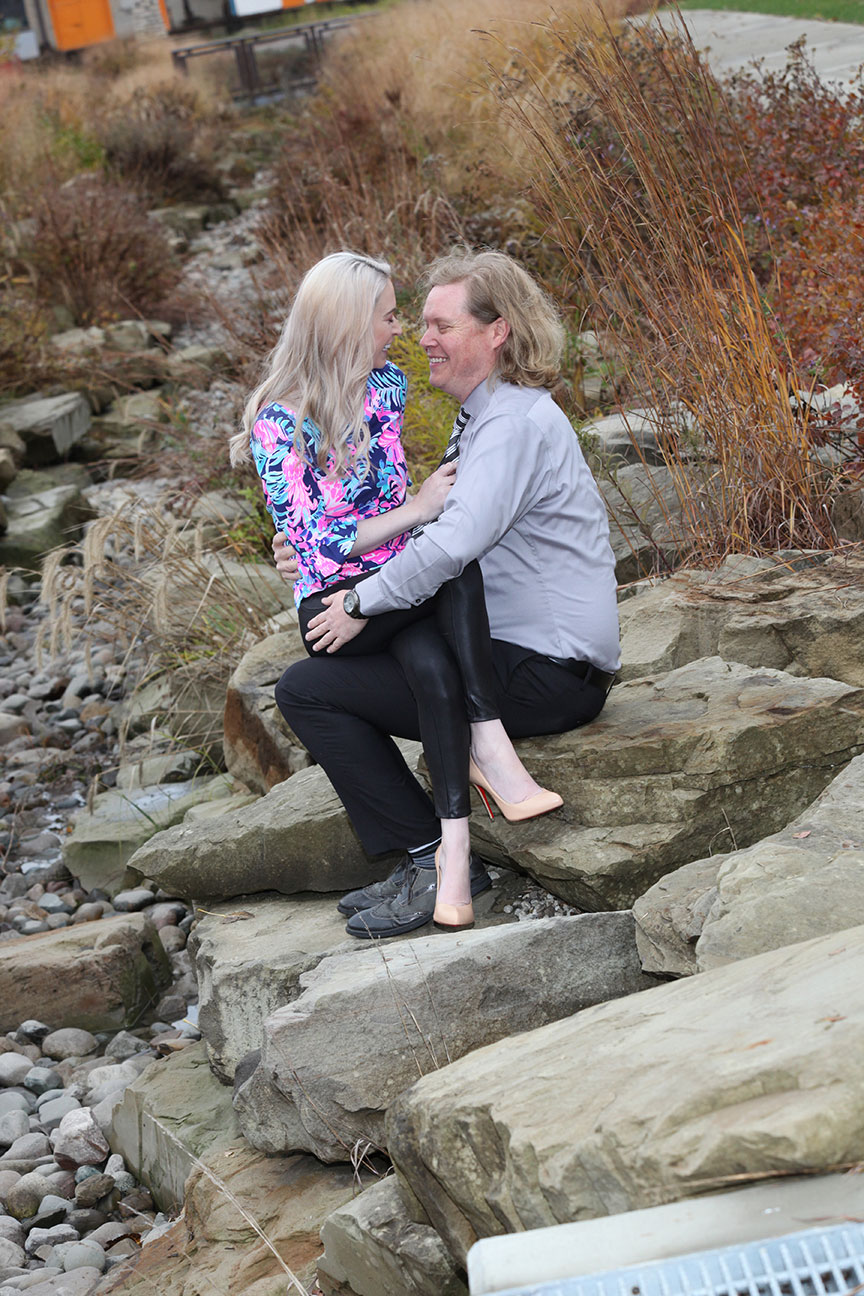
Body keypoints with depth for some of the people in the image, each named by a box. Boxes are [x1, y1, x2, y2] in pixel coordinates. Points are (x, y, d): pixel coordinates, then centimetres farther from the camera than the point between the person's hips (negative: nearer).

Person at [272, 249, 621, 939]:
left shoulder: (514, 421, -16)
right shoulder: (495, 416, 18)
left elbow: (455, 542, -30)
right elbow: (428, 529, 20)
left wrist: (363, 602, -17)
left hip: (545, 675, -11)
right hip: (554, 666, 11)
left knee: (307, 688, -10)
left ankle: (433, 863, -7)